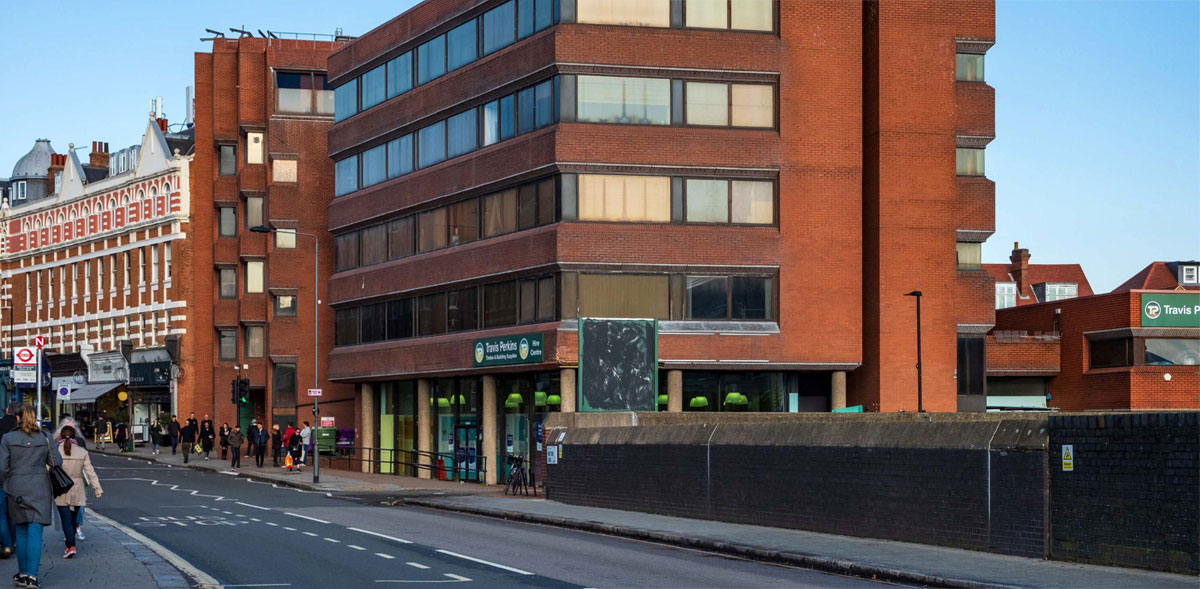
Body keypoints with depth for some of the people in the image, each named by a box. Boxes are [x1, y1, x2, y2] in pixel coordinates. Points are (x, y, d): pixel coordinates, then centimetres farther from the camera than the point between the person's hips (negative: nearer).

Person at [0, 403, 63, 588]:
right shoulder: (44, 438, 0)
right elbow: (57, 461, 3)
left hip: (17, 489, 1)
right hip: (40, 488, -1)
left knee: (21, 531, 15)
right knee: (35, 532, -4)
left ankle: (22, 573, 18)